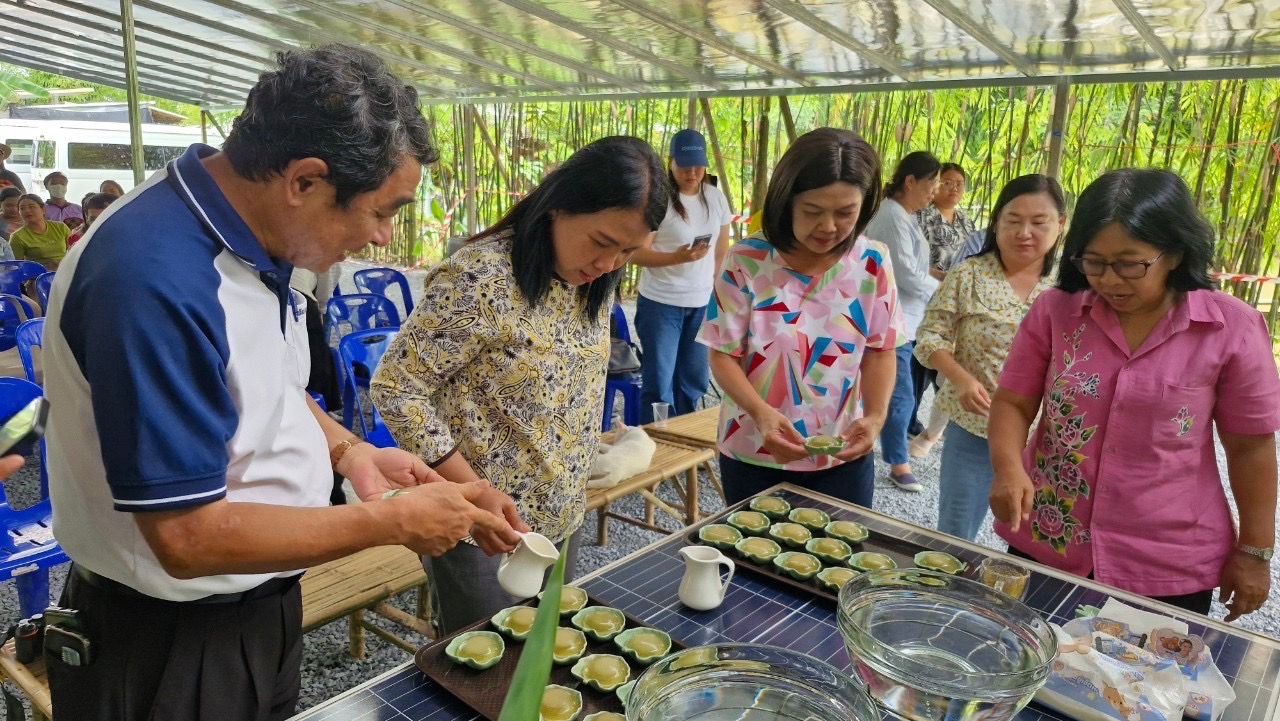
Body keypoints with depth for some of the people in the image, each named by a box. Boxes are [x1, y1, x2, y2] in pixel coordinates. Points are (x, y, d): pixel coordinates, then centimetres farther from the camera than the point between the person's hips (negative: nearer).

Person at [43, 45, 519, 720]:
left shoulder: (248, 232, -3)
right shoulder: (157, 278, -32)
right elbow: (188, 537, -30)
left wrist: (349, 451, -3)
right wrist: (393, 521, -22)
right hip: (169, 647, -8)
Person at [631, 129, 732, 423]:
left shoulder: (716, 197, 6)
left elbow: (722, 253, 13)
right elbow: (635, 253, -13)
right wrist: (677, 258, -26)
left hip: (703, 304, 5)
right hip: (660, 303, -5)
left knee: (694, 380, 14)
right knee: (659, 383, 1)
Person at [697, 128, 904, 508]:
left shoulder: (872, 262, -4)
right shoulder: (746, 260, -12)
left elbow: (880, 351, 1)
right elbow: (724, 355, -9)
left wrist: (875, 415, -16)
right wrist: (759, 412, -26)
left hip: (844, 456, 2)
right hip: (753, 455, -1)